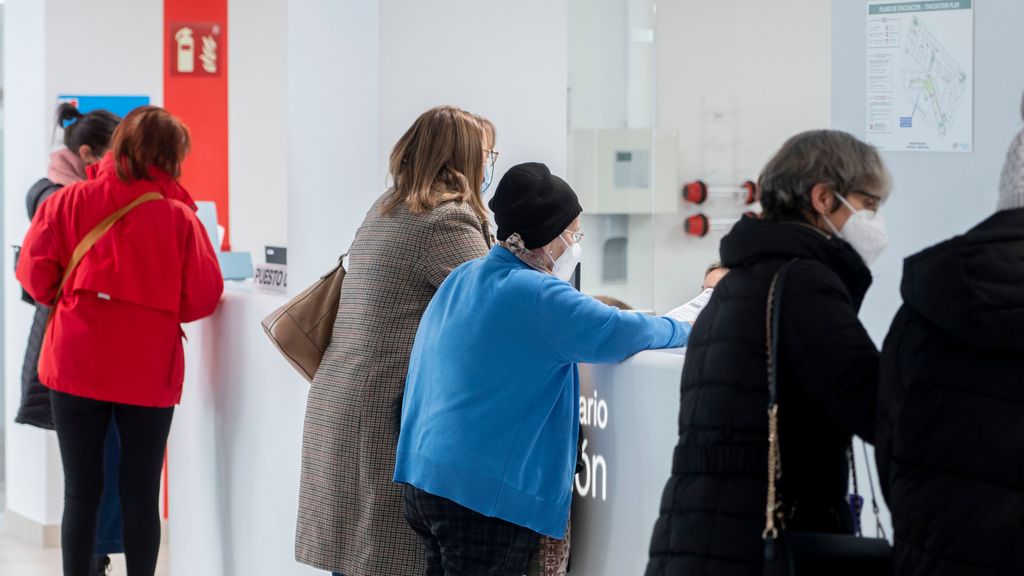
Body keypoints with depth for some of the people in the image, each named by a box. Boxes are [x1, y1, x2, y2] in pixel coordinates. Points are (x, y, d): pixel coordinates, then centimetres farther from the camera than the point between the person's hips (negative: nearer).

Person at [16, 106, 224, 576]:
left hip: (75, 365, 1)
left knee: (81, 492, 9)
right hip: (148, 373, -1)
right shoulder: (180, 216, -8)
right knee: (141, 494, 9)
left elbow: (35, 274, -4)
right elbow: (202, 298, -7)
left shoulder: (70, 200, -4)